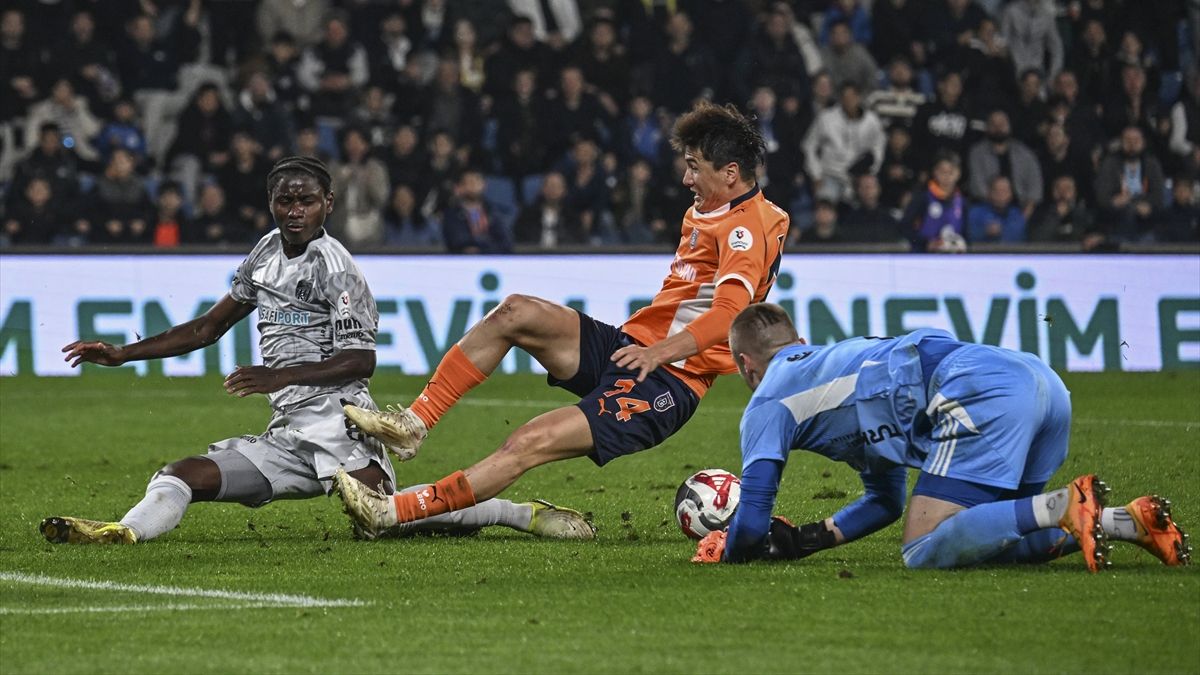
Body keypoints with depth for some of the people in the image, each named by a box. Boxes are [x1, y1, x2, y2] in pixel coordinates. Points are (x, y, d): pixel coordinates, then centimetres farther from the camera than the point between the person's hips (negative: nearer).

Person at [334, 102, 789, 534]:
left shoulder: (745, 227, -14)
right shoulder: (705, 213, 17)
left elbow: (728, 312, -31)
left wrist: (659, 352, -38)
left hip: (665, 386, -10)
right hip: (627, 344, 10)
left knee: (530, 443, -21)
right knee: (516, 312, -9)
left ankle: (391, 513, -24)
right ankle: (413, 423, -10)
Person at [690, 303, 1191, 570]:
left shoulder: (769, 400, 14)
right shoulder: (838, 361, 39)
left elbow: (752, 524, 9)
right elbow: (886, 501, 42)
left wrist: (725, 554, 30)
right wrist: (804, 540, 36)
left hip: (982, 395, -9)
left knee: (925, 553, -11)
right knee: (979, 538, 14)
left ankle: (1066, 507, -25)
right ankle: (1127, 520, -2)